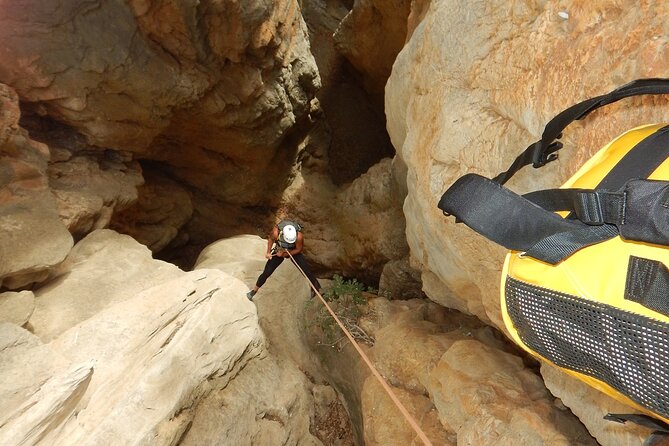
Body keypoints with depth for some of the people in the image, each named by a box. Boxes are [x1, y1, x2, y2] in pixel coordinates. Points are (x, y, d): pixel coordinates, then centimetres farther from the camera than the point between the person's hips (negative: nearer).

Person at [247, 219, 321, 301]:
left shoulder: (299, 236, -38)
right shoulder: (276, 232, -35)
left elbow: (299, 249, -18)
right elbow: (271, 239, -9)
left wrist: (285, 254, -23)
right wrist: (268, 252, -14)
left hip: (294, 252, -1)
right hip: (279, 251, 1)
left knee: (307, 272, -9)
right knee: (266, 273, 0)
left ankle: (316, 288, 16)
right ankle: (254, 290, 23)